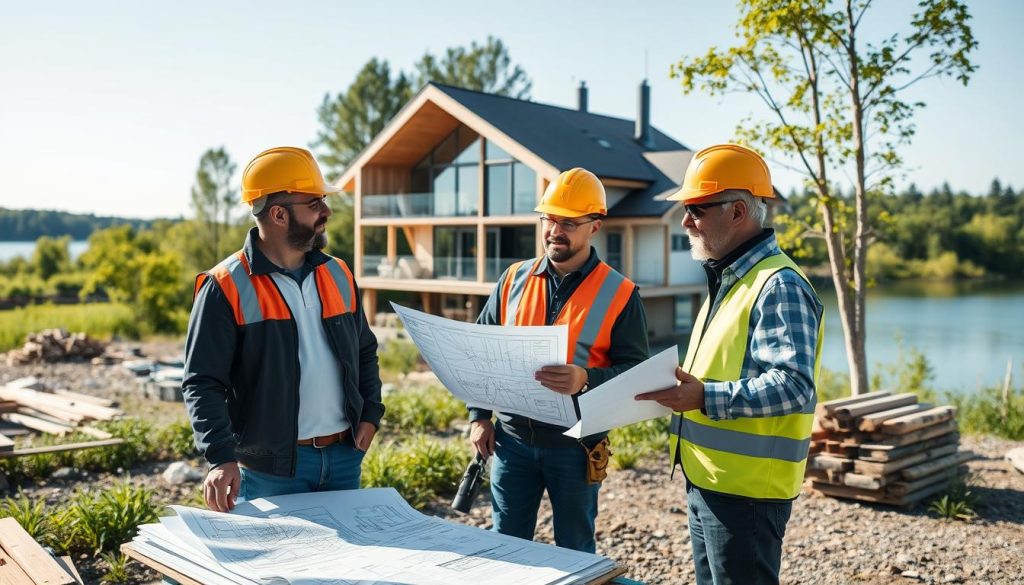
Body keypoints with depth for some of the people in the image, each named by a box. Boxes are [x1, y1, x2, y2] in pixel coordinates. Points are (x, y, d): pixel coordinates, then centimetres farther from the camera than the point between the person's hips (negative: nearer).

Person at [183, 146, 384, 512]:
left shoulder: (337, 275, 7)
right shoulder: (227, 288, -11)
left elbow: (365, 352, 16)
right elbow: (202, 383, -12)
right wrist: (222, 458, -22)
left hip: (345, 456, 5)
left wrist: (370, 414, 4)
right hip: (271, 467, -5)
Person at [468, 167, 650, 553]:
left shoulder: (620, 294, -6)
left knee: (575, 554, 13)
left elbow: (635, 371, -9)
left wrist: (586, 380, -28)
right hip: (512, 438, 3)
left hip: (576, 444, -3)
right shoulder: (514, 278, 4)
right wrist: (479, 416, 5)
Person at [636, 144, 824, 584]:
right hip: (706, 481, 10)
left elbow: (793, 386, -26)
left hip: (745, 491, -10)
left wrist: (706, 398, -32)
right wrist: (679, 389, 8)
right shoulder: (727, 281, 15)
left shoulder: (779, 285, -17)